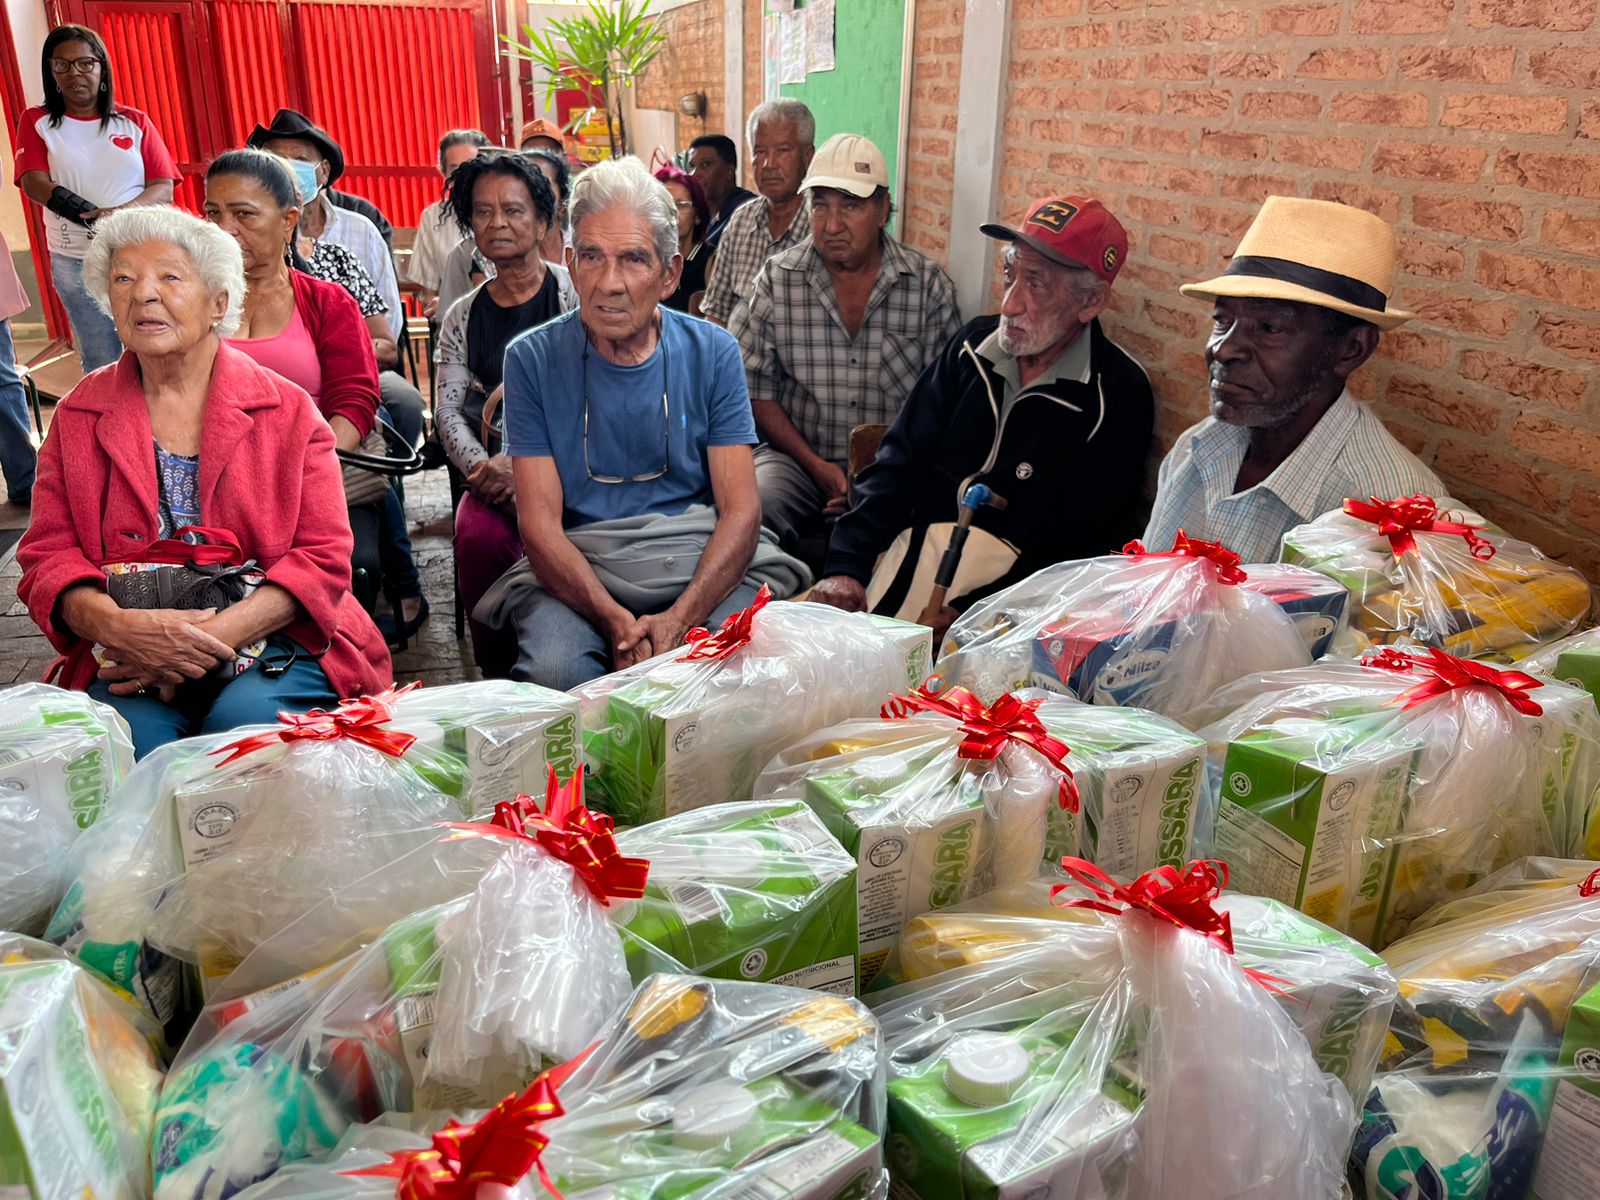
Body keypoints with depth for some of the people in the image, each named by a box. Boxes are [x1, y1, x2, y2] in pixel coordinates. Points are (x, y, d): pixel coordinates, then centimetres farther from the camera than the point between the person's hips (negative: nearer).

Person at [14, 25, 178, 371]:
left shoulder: (135, 122, 8)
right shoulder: (36, 122, 8)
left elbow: (164, 188, 0)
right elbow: (34, 183, -5)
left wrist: (122, 213, -21)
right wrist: (93, 217, -23)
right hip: (75, 262, 0)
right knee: (101, 365, 4)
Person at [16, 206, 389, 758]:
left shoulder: (287, 409, 3)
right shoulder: (79, 416, 11)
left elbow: (324, 557, -3)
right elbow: (48, 556, 6)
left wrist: (215, 639, -16)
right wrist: (118, 626, -17)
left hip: (276, 644, -1)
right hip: (133, 667, 2)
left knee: (246, 721, -31)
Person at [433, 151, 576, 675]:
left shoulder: (573, 291, 2)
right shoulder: (463, 316, 15)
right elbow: (448, 413, 10)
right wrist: (484, 466, -12)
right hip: (495, 467, 3)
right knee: (477, 536, -28)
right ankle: (497, 676, -10)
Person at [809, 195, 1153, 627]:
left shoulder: (1119, 396, -6)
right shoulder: (974, 345, 9)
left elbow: (1085, 545, -11)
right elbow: (899, 462, 6)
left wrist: (973, 613, -20)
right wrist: (845, 567, -8)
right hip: (905, 561, 5)